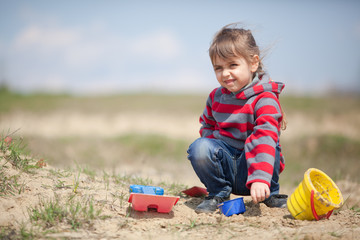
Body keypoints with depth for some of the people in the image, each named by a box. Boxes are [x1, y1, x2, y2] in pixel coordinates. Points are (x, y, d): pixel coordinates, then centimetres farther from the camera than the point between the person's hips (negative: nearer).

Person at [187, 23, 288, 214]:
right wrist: (214, 145, -1)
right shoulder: (216, 97, 5)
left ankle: (270, 194, -7)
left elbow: (266, 137, -29)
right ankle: (219, 193, -2)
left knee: (267, 145, -34)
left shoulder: (265, 99, -15)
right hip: (225, 166, 4)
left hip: (249, 166, -3)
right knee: (199, 148, -25)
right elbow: (207, 126, 23)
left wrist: (260, 178, -42)